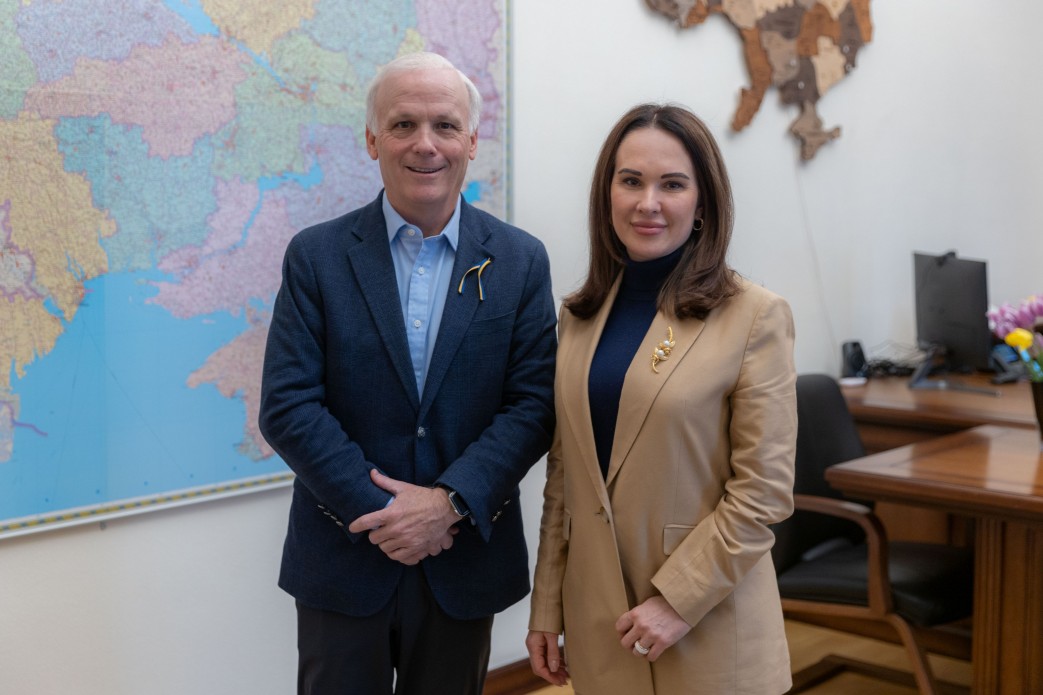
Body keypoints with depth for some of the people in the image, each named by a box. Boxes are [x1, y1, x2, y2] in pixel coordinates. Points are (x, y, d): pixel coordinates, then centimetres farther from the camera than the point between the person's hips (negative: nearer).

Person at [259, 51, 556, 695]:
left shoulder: (521, 260, 0)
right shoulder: (315, 256, -3)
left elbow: (534, 403, -5)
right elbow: (287, 405, -9)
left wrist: (451, 502, -17)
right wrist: (378, 512, -15)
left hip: (465, 563, 1)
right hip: (344, 561, -1)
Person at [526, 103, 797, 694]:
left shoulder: (756, 317, -9)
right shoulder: (579, 315, 5)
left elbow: (764, 491, -11)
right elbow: (564, 475, 7)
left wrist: (678, 600, -14)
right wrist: (547, 608, 6)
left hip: (707, 631, -4)